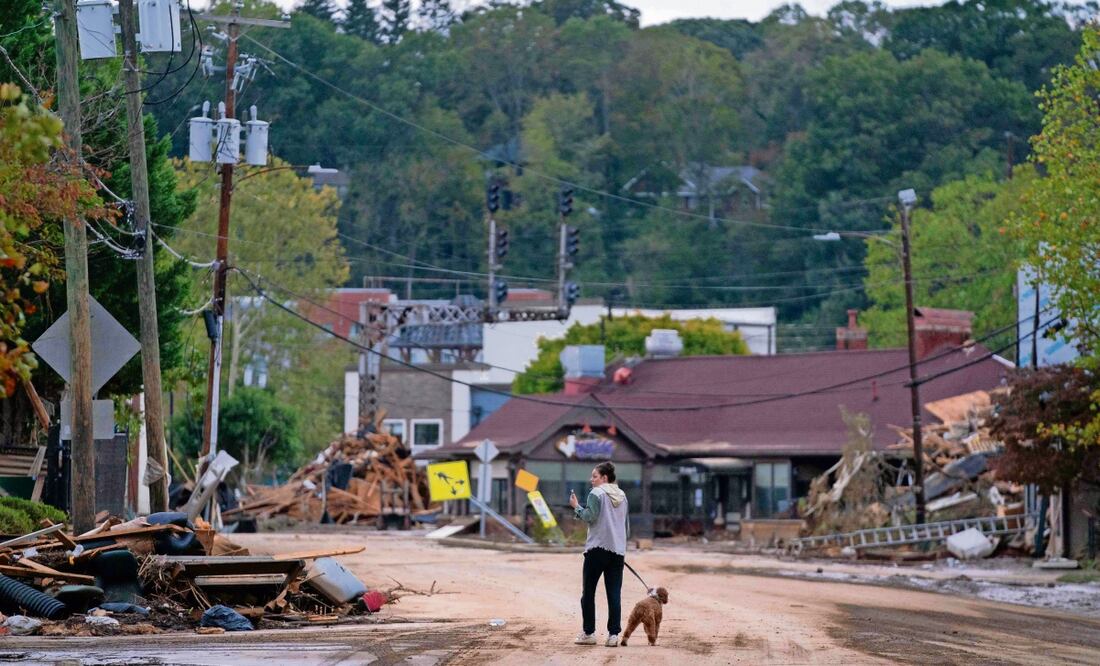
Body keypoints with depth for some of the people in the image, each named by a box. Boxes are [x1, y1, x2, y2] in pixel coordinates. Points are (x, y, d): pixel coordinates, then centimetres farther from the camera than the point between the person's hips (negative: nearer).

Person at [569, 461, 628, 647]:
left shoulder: (596, 494, -7)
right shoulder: (622, 495, 14)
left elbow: (589, 517, -16)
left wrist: (576, 507, -1)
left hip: (598, 548, -5)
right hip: (618, 549, 5)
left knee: (588, 592, 6)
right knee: (614, 593, 2)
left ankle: (588, 633, 6)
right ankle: (614, 634, -3)